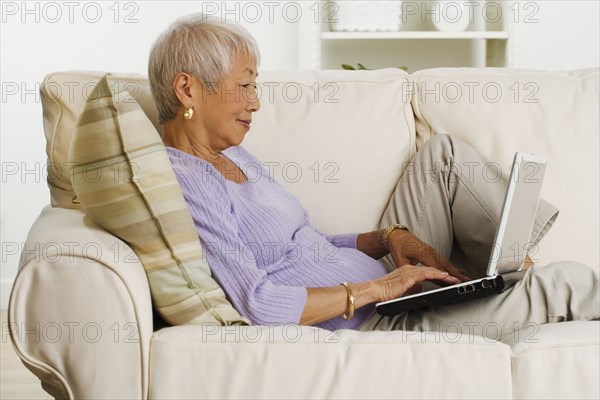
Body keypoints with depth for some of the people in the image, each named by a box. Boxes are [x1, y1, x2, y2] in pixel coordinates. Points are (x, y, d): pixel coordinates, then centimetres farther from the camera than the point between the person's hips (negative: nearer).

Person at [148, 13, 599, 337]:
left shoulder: (234, 155, 14)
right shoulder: (179, 181, -17)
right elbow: (258, 303, -26)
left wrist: (388, 237, 1)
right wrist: (375, 288, -19)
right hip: (368, 326, -10)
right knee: (564, 282, -16)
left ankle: (519, 268, 4)